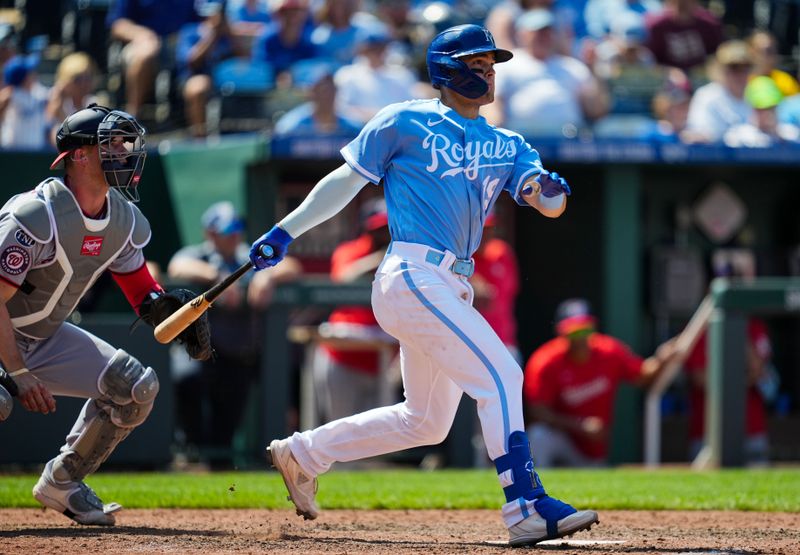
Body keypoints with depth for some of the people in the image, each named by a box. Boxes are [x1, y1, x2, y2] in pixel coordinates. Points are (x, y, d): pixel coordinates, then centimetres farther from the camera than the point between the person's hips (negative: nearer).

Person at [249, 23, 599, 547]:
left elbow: (549, 204, 5)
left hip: (452, 288, 8)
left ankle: (302, 454, 28)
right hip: (411, 278, -8)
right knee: (500, 376, -19)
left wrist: (550, 189, -19)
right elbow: (347, 180, 5)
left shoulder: (505, 145, 16)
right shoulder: (403, 122, 1)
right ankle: (527, 508, -22)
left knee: (426, 422, 15)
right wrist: (286, 231, 2)